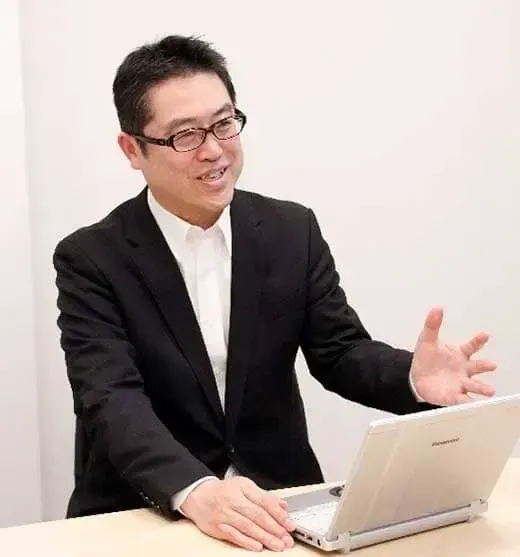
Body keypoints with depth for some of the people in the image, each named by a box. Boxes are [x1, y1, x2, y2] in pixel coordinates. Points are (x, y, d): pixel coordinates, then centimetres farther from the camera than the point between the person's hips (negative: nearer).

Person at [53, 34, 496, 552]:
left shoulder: (293, 231, 1)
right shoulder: (91, 259, -8)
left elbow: (339, 352, 3)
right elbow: (112, 399, -19)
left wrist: (412, 377, -20)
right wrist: (196, 492, -37)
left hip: (276, 501, 2)